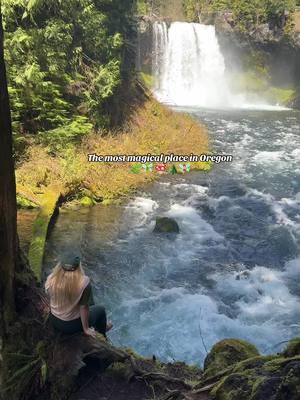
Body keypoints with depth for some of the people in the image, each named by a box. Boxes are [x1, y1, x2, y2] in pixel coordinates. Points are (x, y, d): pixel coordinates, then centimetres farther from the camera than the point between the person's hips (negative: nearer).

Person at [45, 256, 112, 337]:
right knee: (101, 310, 24)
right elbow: (84, 307, -22)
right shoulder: (84, 282, -31)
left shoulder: (51, 280, -19)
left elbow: (50, 298, -2)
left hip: (54, 321, 5)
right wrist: (86, 329, -6)